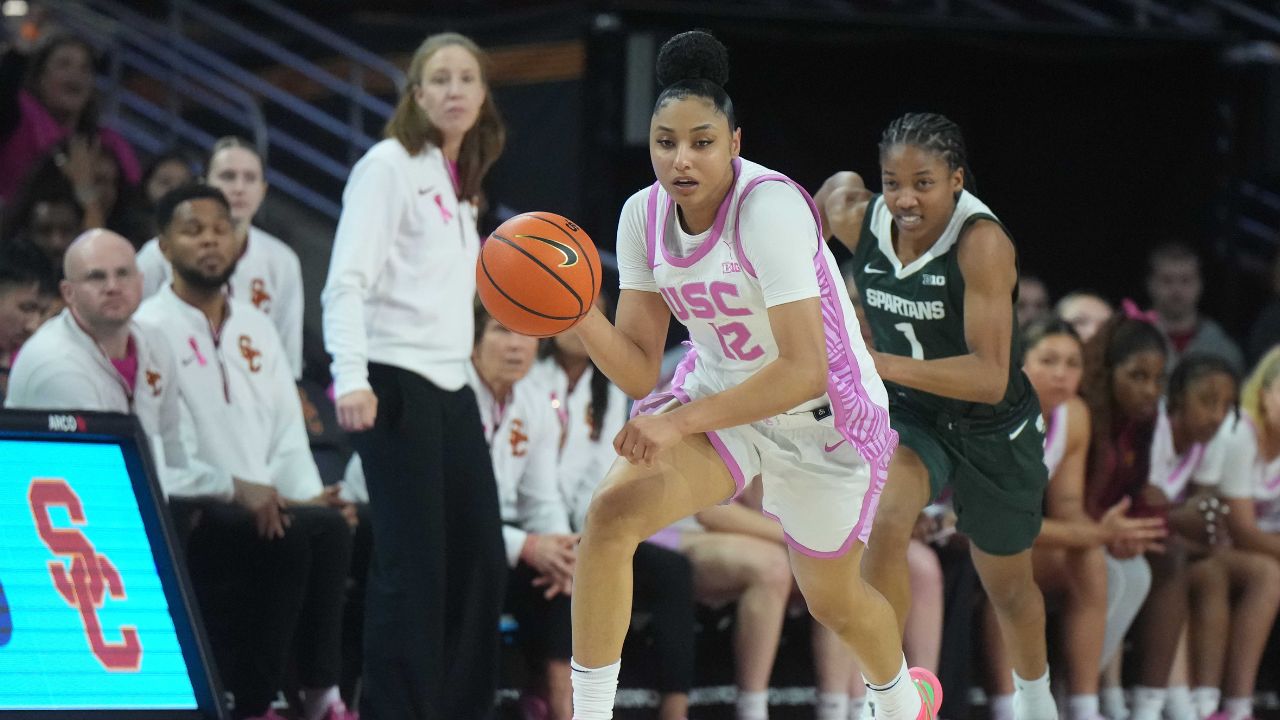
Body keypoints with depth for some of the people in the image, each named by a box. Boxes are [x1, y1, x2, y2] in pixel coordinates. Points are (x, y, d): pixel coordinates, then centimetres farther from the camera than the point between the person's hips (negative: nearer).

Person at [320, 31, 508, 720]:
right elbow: (346, 284, -15)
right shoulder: (389, 166, -6)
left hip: (452, 388, 8)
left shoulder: (459, 185, 18)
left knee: (481, 560, 7)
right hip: (396, 382, -8)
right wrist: (351, 379, -27)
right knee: (411, 563, -11)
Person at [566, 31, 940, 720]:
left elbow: (803, 371, -34)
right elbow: (639, 372, -8)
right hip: (715, 391, 4)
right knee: (611, 513, -23)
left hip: (821, 415, -4)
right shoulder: (644, 214, -11)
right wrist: (577, 313, -27)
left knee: (832, 602, 17)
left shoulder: (770, 206, -31)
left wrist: (681, 422, -38)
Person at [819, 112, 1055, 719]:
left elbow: (990, 376, -39)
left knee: (1008, 587, 19)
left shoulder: (982, 243, -33)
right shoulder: (857, 219, -19)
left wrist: (878, 364, -48)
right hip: (909, 417, 2)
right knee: (886, 526, -29)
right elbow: (840, 186, 9)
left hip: (993, 431, -2)